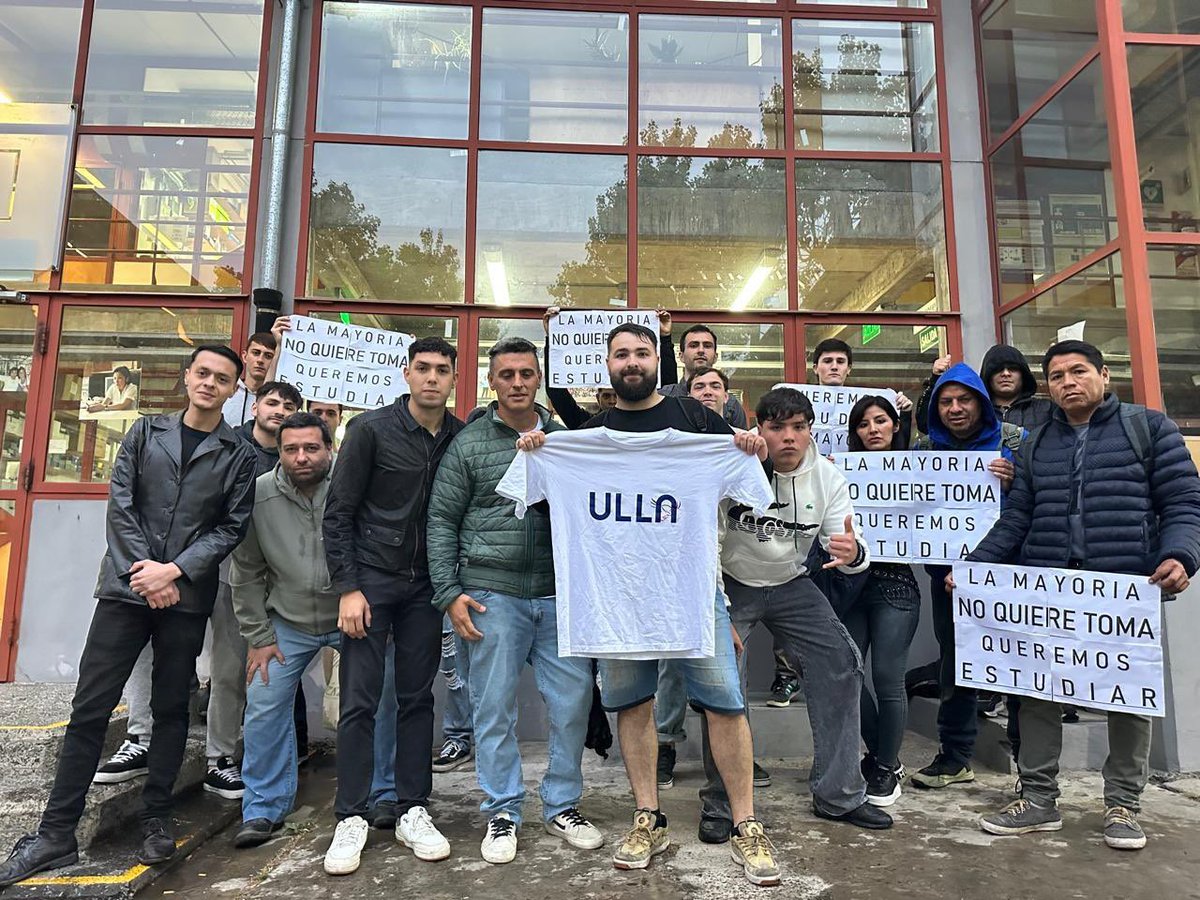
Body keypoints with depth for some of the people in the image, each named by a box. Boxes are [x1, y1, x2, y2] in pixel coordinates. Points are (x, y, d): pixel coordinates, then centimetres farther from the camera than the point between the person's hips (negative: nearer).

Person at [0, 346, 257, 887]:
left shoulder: (238, 455, 4)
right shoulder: (146, 432, 8)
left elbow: (231, 527, -2)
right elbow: (120, 505, 2)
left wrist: (174, 571, -13)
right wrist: (145, 570, -8)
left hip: (187, 597, -1)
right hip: (126, 587, 1)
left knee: (171, 709, 8)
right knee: (90, 708, 2)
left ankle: (155, 820, 21)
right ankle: (56, 834, 13)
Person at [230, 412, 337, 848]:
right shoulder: (258, 495, -9)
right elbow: (246, 572, 1)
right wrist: (258, 637, 0)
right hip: (289, 622, 2)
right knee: (264, 708, 0)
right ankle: (264, 810, 19)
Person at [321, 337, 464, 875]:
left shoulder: (461, 438, 2)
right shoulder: (371, 429, -6)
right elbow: (338, 514, -7)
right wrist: (347, 588, -11)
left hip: (424, 587, 3)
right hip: (370, 582, -2)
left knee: (418, 699, 9)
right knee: (359, 701, 1)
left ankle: (413, 812, 20)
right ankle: (352, 818, 15)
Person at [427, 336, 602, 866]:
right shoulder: (469, 445, 2)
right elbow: (441, 521, 3)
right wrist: (449, 593, -4)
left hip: (560, 594, 3)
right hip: (493, 595, -2)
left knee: (573, 700, 5)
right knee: (494, 707, 5)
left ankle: (562, 806, 25)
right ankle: (502, 813, 23)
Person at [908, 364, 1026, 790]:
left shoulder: (1016, 441, -3)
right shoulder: (925, 448, 5)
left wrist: (1015, 483, -25)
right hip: (949, 570, 3)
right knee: (954, 660, 10)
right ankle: (954, 757, 24)